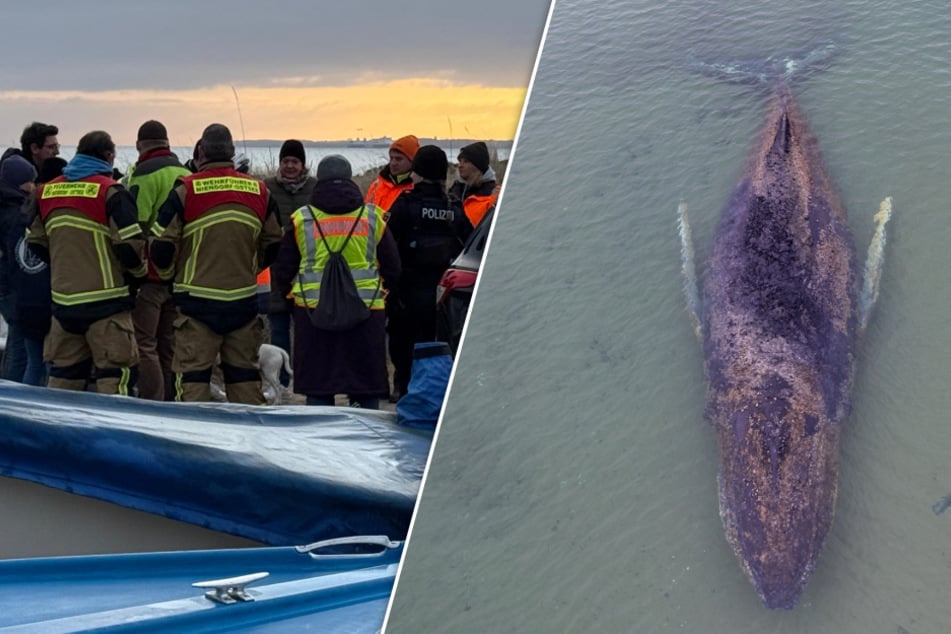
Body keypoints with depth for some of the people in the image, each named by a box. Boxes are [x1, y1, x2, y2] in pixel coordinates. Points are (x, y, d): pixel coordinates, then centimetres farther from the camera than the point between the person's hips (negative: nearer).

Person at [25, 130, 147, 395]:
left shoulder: (46, 191, 9)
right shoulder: (110, 192, -11)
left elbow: (35, 242, 15)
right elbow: (130, 244, -15)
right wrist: (137, 275, 3)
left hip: (63, 299, 6)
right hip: (105, 301, -6)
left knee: (63, 373, 15)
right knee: (116, 374, -2)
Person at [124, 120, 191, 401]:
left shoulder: (144, 174, -11)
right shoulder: (187, 174, 13)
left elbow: (135, 225, -18)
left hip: (150, 273, -7)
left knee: (144, 345, -5)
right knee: (168, 345, 14)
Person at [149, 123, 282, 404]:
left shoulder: (185, 190, -9)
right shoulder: (259, 191, 4)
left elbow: (161, 244, -7)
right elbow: (273, 245, 14)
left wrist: (169, 274, 12)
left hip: (198, 299, -4)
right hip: (243, 300, 4)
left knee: (192, 374, 2)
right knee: (244, 372, 12)